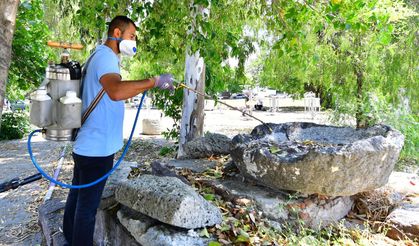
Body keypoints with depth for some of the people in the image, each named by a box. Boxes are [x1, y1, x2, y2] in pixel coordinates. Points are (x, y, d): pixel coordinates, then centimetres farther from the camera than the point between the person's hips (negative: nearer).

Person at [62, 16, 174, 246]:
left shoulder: (100, 55, 16)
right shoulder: (106, 56, -17)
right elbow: (116, 91, -38)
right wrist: (155, 81, -31)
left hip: (86, 145, 10)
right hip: (97, 148, -10)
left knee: (77, 198, 21)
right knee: (87, 207, 1)